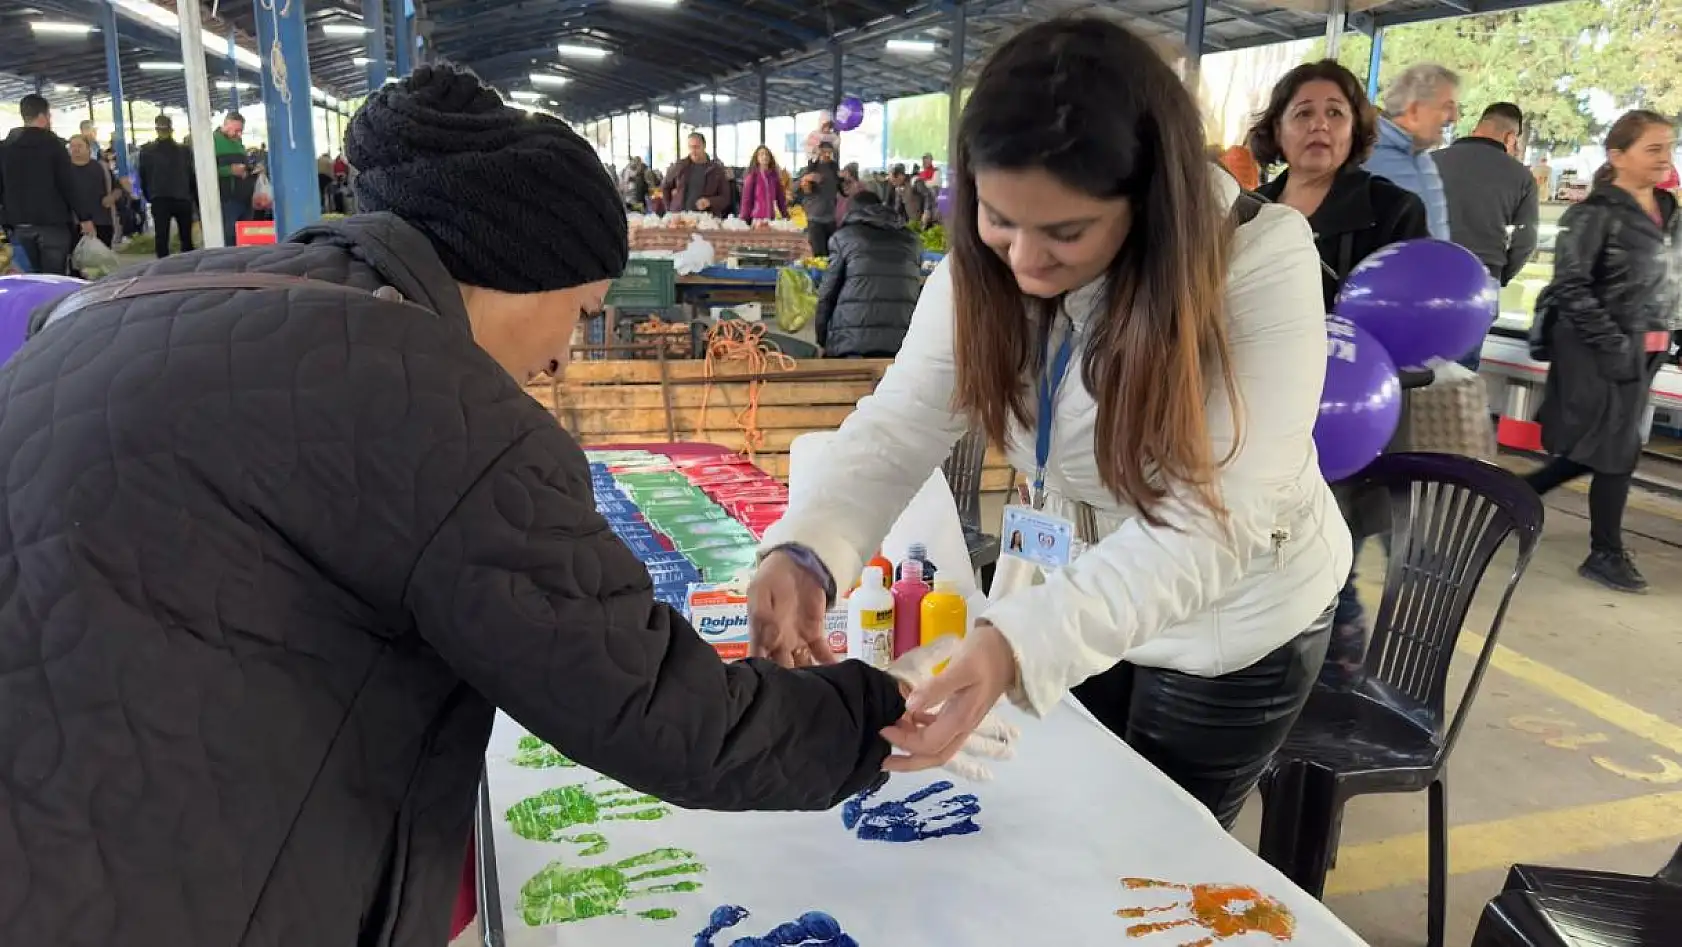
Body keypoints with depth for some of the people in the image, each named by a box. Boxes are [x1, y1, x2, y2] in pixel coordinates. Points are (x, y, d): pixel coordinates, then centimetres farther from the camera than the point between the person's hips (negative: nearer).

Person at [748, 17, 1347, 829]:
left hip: (1232, 627, -4)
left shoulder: (1261, 264, -31)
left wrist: (1018, 641, -50)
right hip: (1074, 591, 4)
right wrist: (803, 552, -40)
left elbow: (1211, 520, -37)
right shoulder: (983, 270, -16)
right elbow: (899, 426, -19)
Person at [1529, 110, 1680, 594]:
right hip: (1600, 353, -8)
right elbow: (1570, 286, -18)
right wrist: (1613, 344, -19)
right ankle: (1606, 554, 13)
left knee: (1602, 448, 13)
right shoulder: (1597, 214, -13)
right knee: (1616, 450, -1)